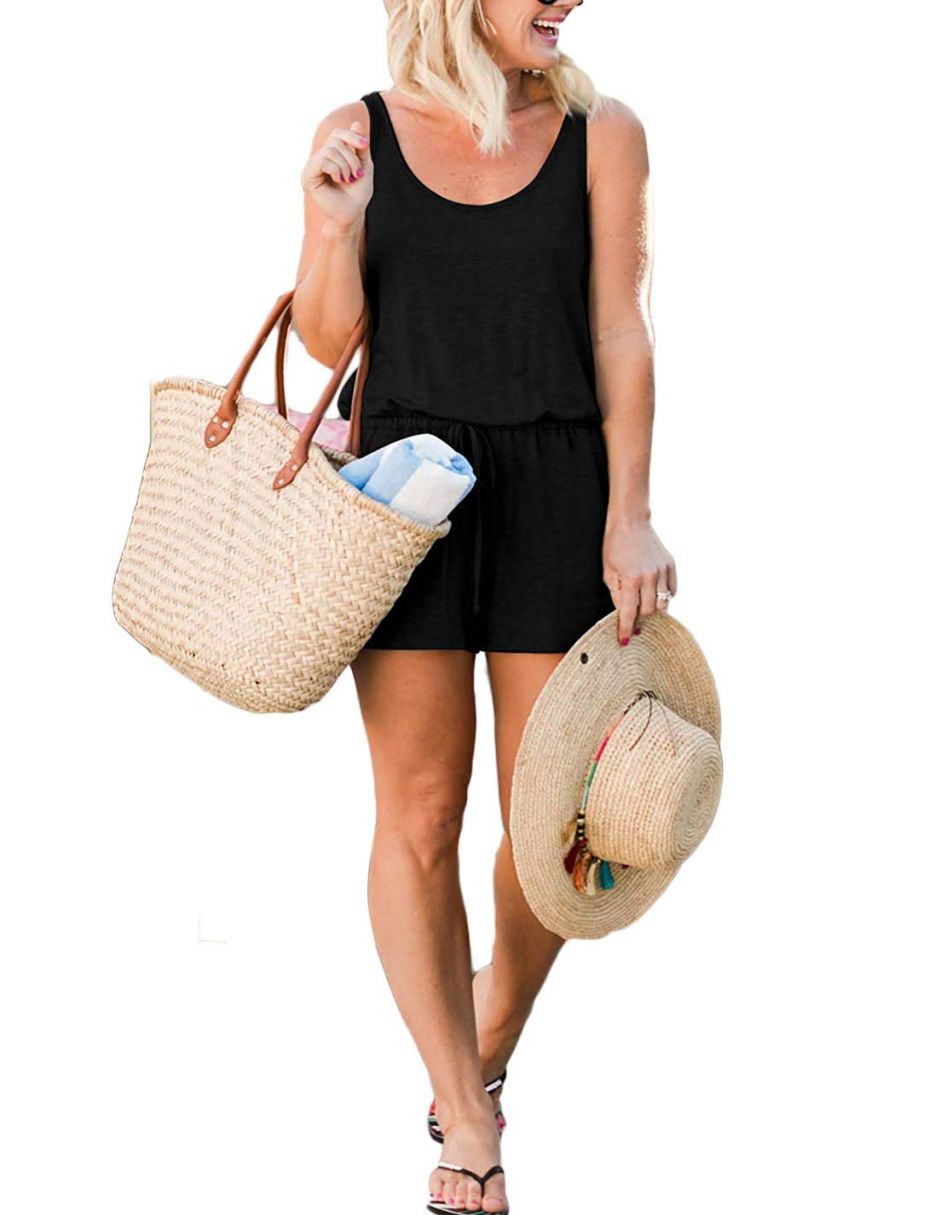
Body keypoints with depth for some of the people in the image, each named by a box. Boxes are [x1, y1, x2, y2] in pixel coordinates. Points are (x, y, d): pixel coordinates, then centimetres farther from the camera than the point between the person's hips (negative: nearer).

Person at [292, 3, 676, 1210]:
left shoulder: (602, 134, 2)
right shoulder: (358, 134, 2)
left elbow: (620, 335, 0)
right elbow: (328, 339, 3)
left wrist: (629, 518, -7)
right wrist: (331, 227, -15)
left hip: (557, 487, 1)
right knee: (420, 815, -2)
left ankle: (491, 1045, 30)